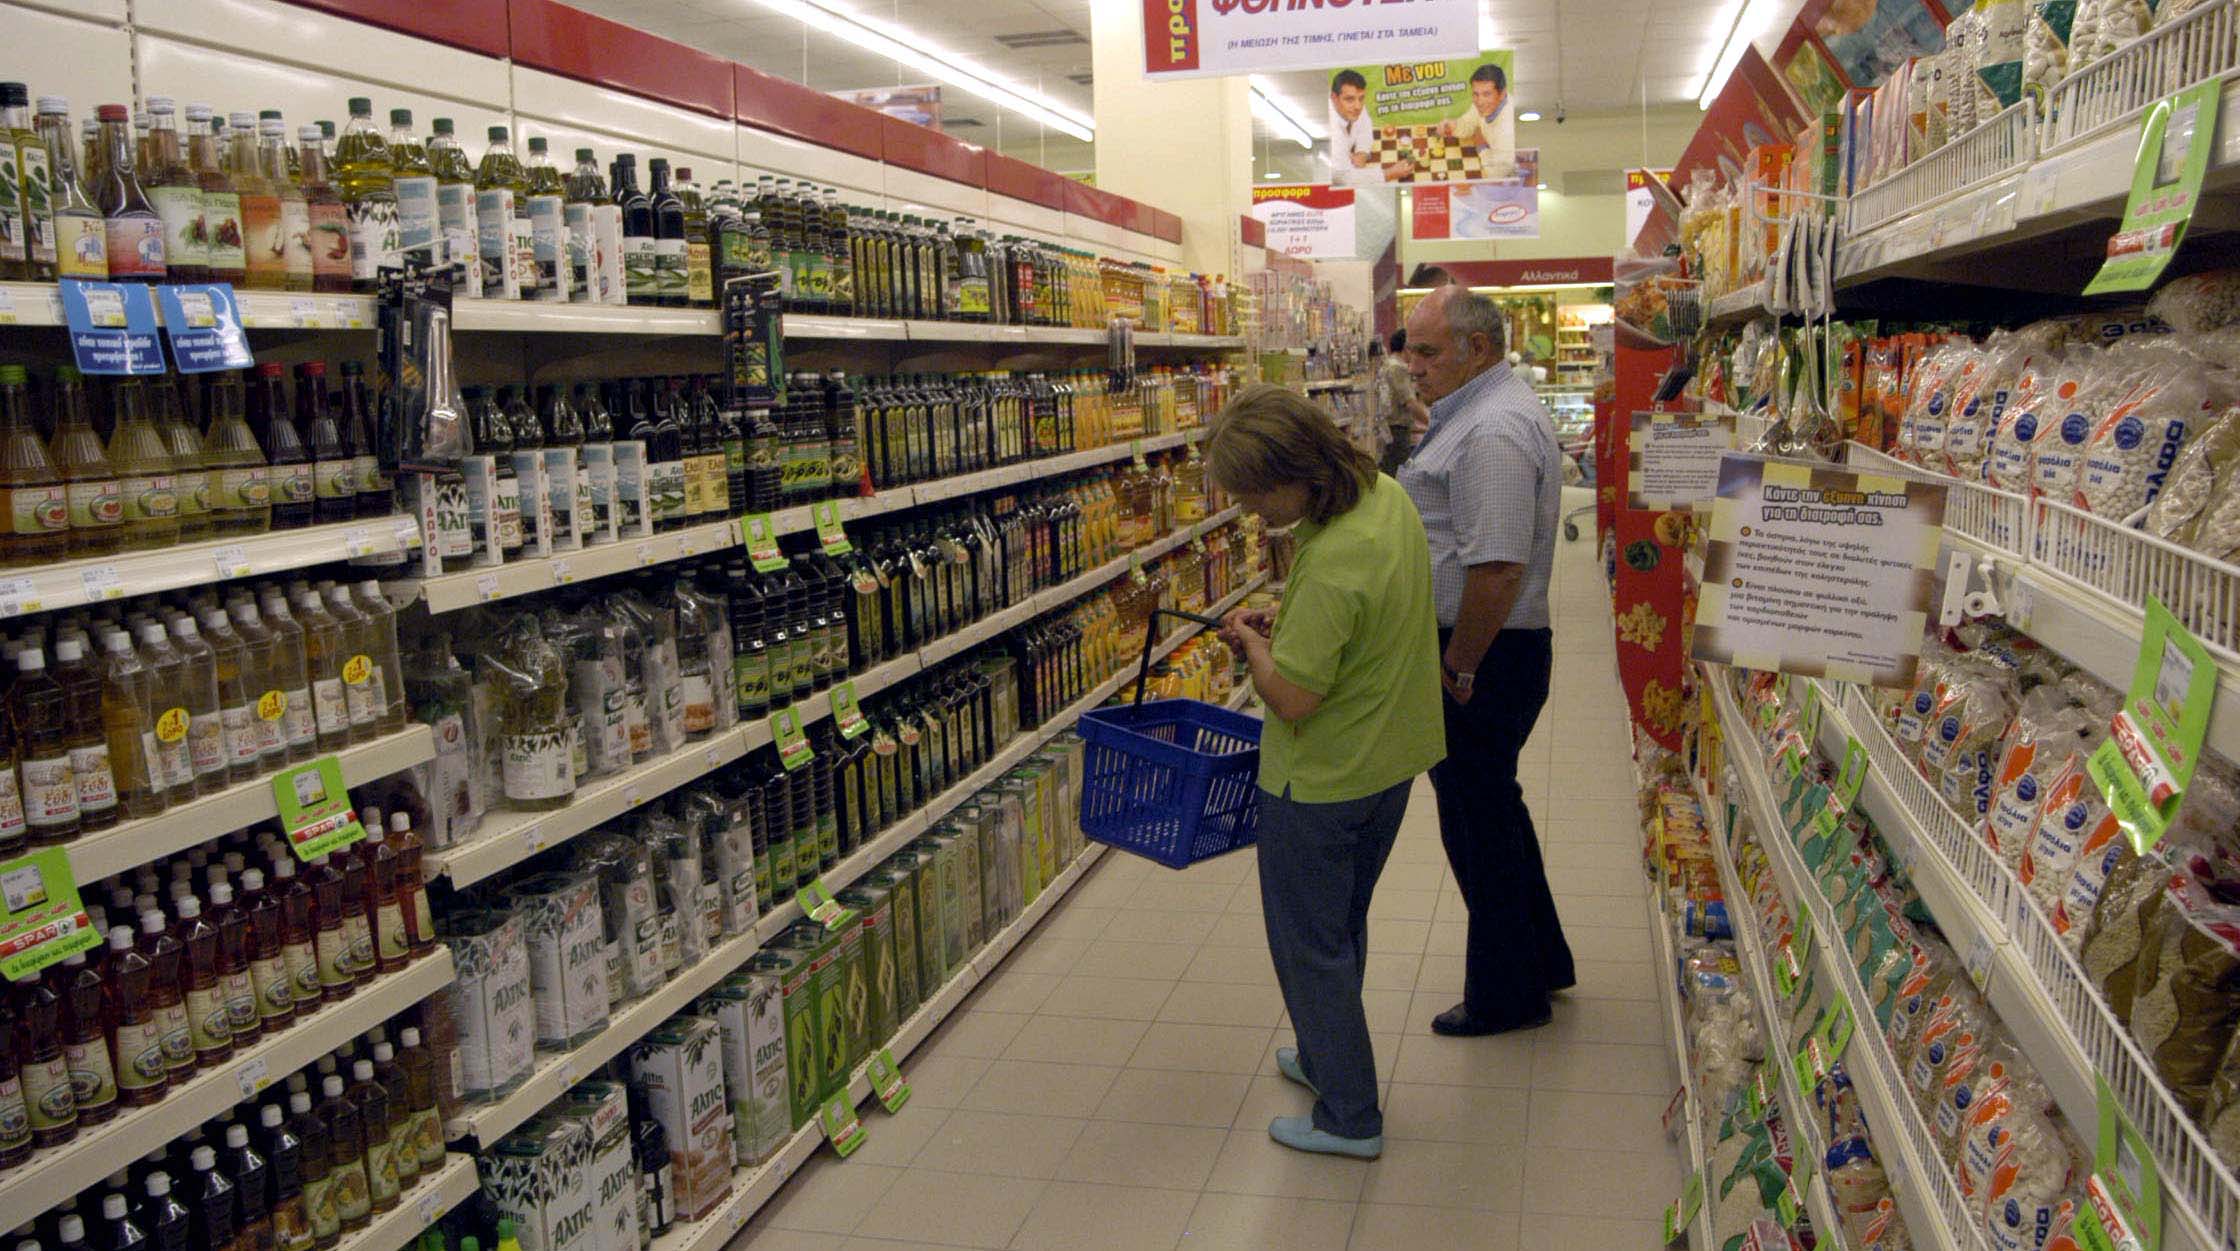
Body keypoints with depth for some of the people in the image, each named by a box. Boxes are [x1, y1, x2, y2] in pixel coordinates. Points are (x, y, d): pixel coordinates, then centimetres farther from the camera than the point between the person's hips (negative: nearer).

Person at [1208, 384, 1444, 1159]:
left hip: (1322, 781, -9)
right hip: (1391, 757, 9)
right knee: (1342, 926, 25)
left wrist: (1251, 641, -10)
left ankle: (1349, 1117, 19)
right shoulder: (1387, 494, -3)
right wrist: (1286, 629, 4)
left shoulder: (1331, 566, -32)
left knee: (1308, 942, 8)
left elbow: (1291, 699, -28)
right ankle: (1329, 1059, 43)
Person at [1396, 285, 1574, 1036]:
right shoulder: (1485, 412, 13)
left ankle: (1506, 996, 20)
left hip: (1483, 655, -11)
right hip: (1489, 650, 11)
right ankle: (1539, 961, 38)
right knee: (1492, 807, 22)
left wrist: (1457, 669, -20)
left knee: (1478, 817, 3)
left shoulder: (1491, 432, -23)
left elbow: (1496, 570, -30)